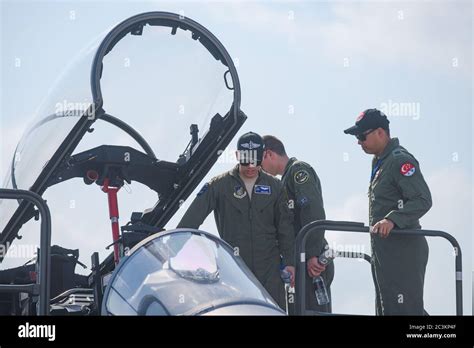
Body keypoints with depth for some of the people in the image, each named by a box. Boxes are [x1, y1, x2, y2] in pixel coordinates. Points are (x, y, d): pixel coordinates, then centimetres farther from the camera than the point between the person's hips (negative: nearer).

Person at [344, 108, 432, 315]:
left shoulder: (400, 160, -14)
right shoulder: (379, 161, 18)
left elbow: (422, 200, -24)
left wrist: (392, 220, -33)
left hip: (403, 251, -11)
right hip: (383, 250, 11)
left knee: (405, 309, -13)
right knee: (385, 308, 14)